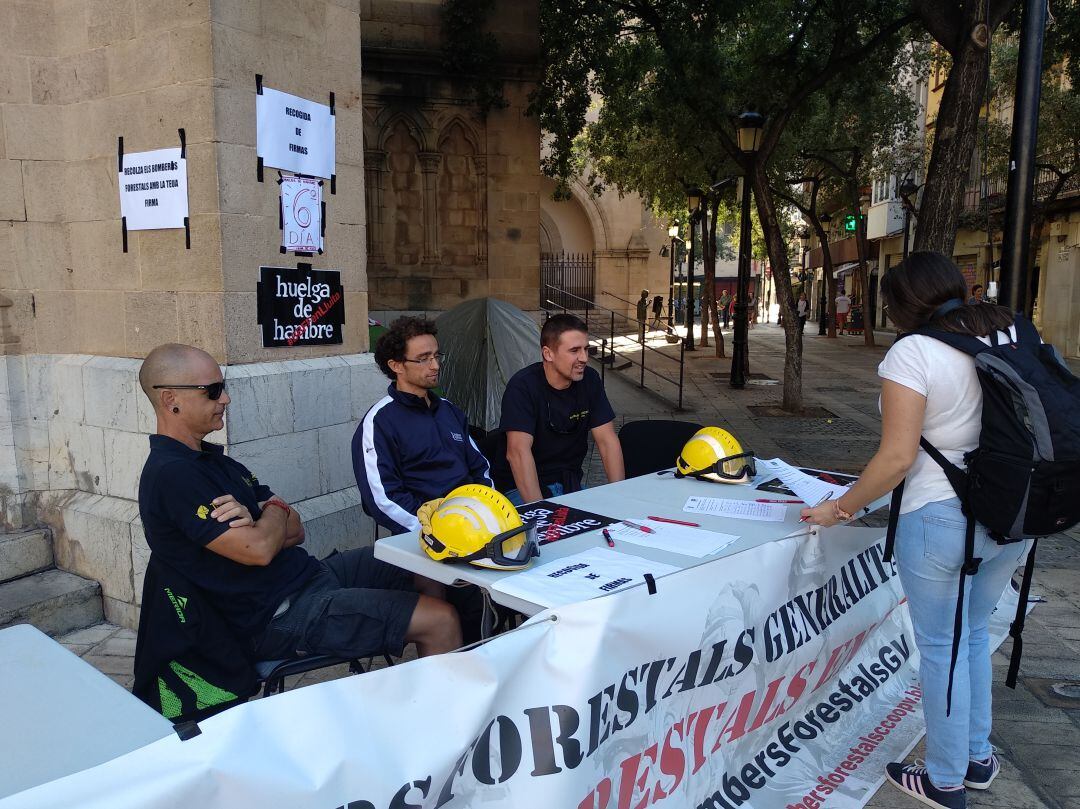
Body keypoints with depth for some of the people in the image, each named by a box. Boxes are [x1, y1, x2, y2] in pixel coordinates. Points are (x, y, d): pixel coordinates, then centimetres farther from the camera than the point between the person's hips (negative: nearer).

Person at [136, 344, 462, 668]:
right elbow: (259, 550, -25)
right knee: (441, 621, -13)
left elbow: (294, 530, 8)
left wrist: (252, 522, -16)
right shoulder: (171, 476, -18)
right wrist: (276, 508, -2)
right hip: (279, 616, -10)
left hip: (306, 573, 10)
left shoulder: (214, 460, 13)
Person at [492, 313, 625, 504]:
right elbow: (518, 452, -26)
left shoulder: (590, 380, 0)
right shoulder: (523, 386, -17)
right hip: (522, 487, -5)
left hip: (570, 482, 5)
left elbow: (607, 440, 0)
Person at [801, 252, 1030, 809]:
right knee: (972, 634, 24)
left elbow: (897, 457, -20)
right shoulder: (1011, 331, 4)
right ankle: (978, 759, 39)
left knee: (941, 648, 9)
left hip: (942, 521, -7)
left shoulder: (911, 353, -16)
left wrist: (839, 508, -8)